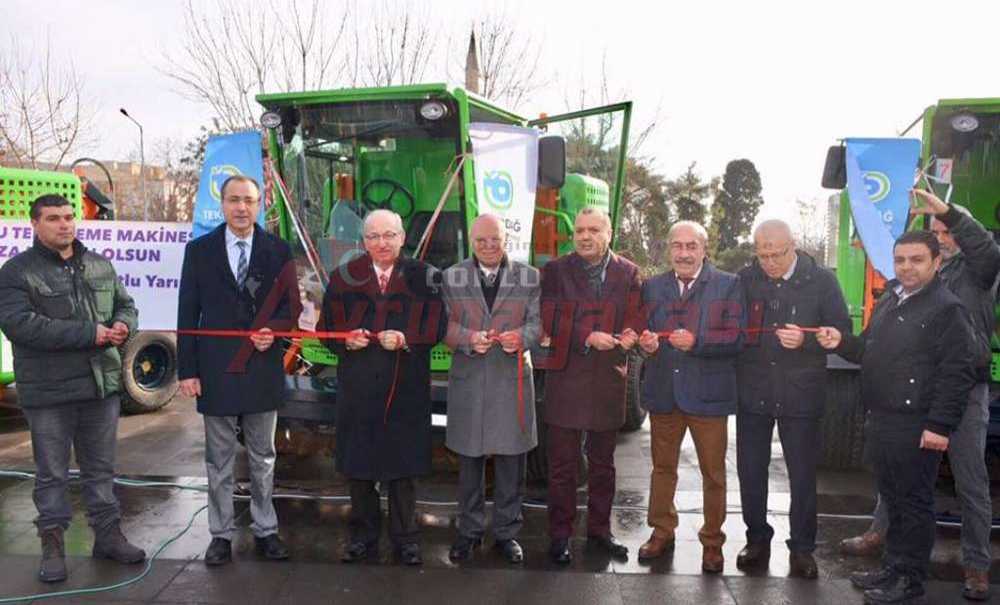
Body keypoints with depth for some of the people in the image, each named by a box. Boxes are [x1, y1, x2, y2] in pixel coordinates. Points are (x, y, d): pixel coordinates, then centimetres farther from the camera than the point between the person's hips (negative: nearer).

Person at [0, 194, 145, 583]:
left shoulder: (100, 265, 10)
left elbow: (125, 304, 17)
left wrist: (123, 325, -9)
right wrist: (90, 333, -23)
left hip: (102, 386, 5)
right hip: (48, 391, -4)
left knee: (101, 467, 15)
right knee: (52, 473, 7)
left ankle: (108, 534, 27)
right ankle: (52, 544, 21)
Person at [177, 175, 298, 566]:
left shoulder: (277, 251, 4)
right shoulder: (199, 250, 2)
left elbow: (291, 305, 7)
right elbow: (187, 314, 1)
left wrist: (273, 330, -14)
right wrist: (187, 370, -4)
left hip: (263, 369, 1)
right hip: (216, 370, -1)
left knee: (263, 458, 11)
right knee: (219, 460, 8)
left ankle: (265, 530, 23)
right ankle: (221, 534, 21)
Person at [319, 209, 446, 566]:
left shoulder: (424, 277, 2)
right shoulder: (343, 277, 6)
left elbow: (436, 328, -2)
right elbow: (327, 328, 8)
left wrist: (404, 339, -18)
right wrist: (346, 339, -12)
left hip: (406, 388, -1)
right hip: (357, 386, 2)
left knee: (402, 464, 7)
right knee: (357, 464, 9)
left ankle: (405, 537, 21)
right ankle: (363, 536, 25)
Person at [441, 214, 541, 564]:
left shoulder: (529, 277, 6)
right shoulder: (452, 278, 7)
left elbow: (537, 322, 2)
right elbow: (444, 325, 2)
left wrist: (521, 337, -20)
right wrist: (469, 338, -17)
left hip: (513, 380, 0)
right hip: (467, 381, 0)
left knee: (511, 463, 6)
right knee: (469, 462, 9)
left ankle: (506, 532, 22)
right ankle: (469, 531, 25)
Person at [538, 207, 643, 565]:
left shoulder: (628, 273, 6)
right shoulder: (555, 271, 0)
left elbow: (635, 319, 4)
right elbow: (550, 323, -7)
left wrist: (628, 336, -17)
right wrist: (588, 339, -18)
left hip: (609, 378, 3)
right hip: (566, 377, -2)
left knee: (603, 463, 15)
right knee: (562, 464, 4)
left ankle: (599, 530, 29)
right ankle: (560, 535, 16)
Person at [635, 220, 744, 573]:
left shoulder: (728, 286, -3)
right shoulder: (652, 287, 9)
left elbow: (737, 336, -10)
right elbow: (644, 330, 8)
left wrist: (696, 341, -23)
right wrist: (646, 342, -14)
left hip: (707, 393, -3)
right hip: (663, 392, 3)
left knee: (713, 472, 9)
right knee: (662, 466, 16)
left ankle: (712, 541, 25)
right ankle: (662, 531, 32)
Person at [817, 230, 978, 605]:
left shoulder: (948, 309, -11)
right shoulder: (887, 302, 14)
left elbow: (958, 374, -16)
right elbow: (870, 352, 23)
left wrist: (940, 425, -19)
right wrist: (841, 342, 3)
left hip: (916, 425, -8)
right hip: (881, 419, 8)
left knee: (914, 502, 3)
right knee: (891, 498, 16)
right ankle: (893, 567, 28)